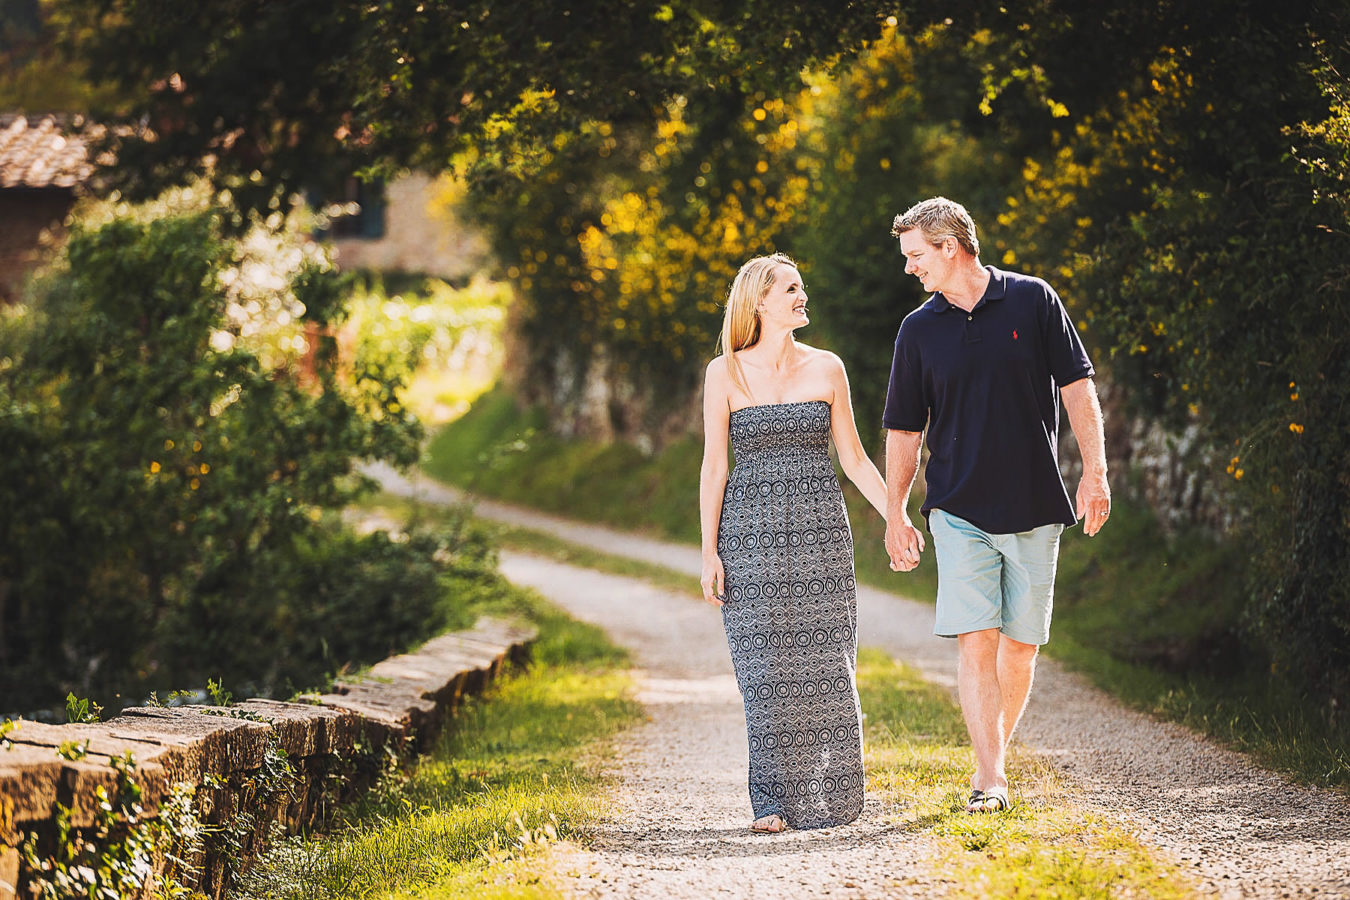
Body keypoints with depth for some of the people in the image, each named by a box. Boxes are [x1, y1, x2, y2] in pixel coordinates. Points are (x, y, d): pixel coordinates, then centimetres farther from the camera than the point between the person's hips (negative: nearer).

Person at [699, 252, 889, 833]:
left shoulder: (825, 368, 5)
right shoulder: (725, 373, 1)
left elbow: (853, 456, 10)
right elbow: (714, 466, 1)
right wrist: (709, 551, -4)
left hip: (820, 526, 1)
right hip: (751, 533, -1)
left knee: (825, 666, 0)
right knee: (766, 671, -3)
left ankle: (828, 797, 10)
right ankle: (774, 801, 4)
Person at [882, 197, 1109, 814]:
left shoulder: (1032, 300, 1)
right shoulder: (918, 330, 5)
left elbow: (1076, 387, 2)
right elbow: (904, 430, 10)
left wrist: (1095, 472, -6)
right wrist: (895, 515, 6)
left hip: (1035, 506, 0)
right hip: (958, 510, 0)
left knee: (1021, 643, 5)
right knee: (975, 640, -12)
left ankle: (992, 756, 22)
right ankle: (991, 778, -14)